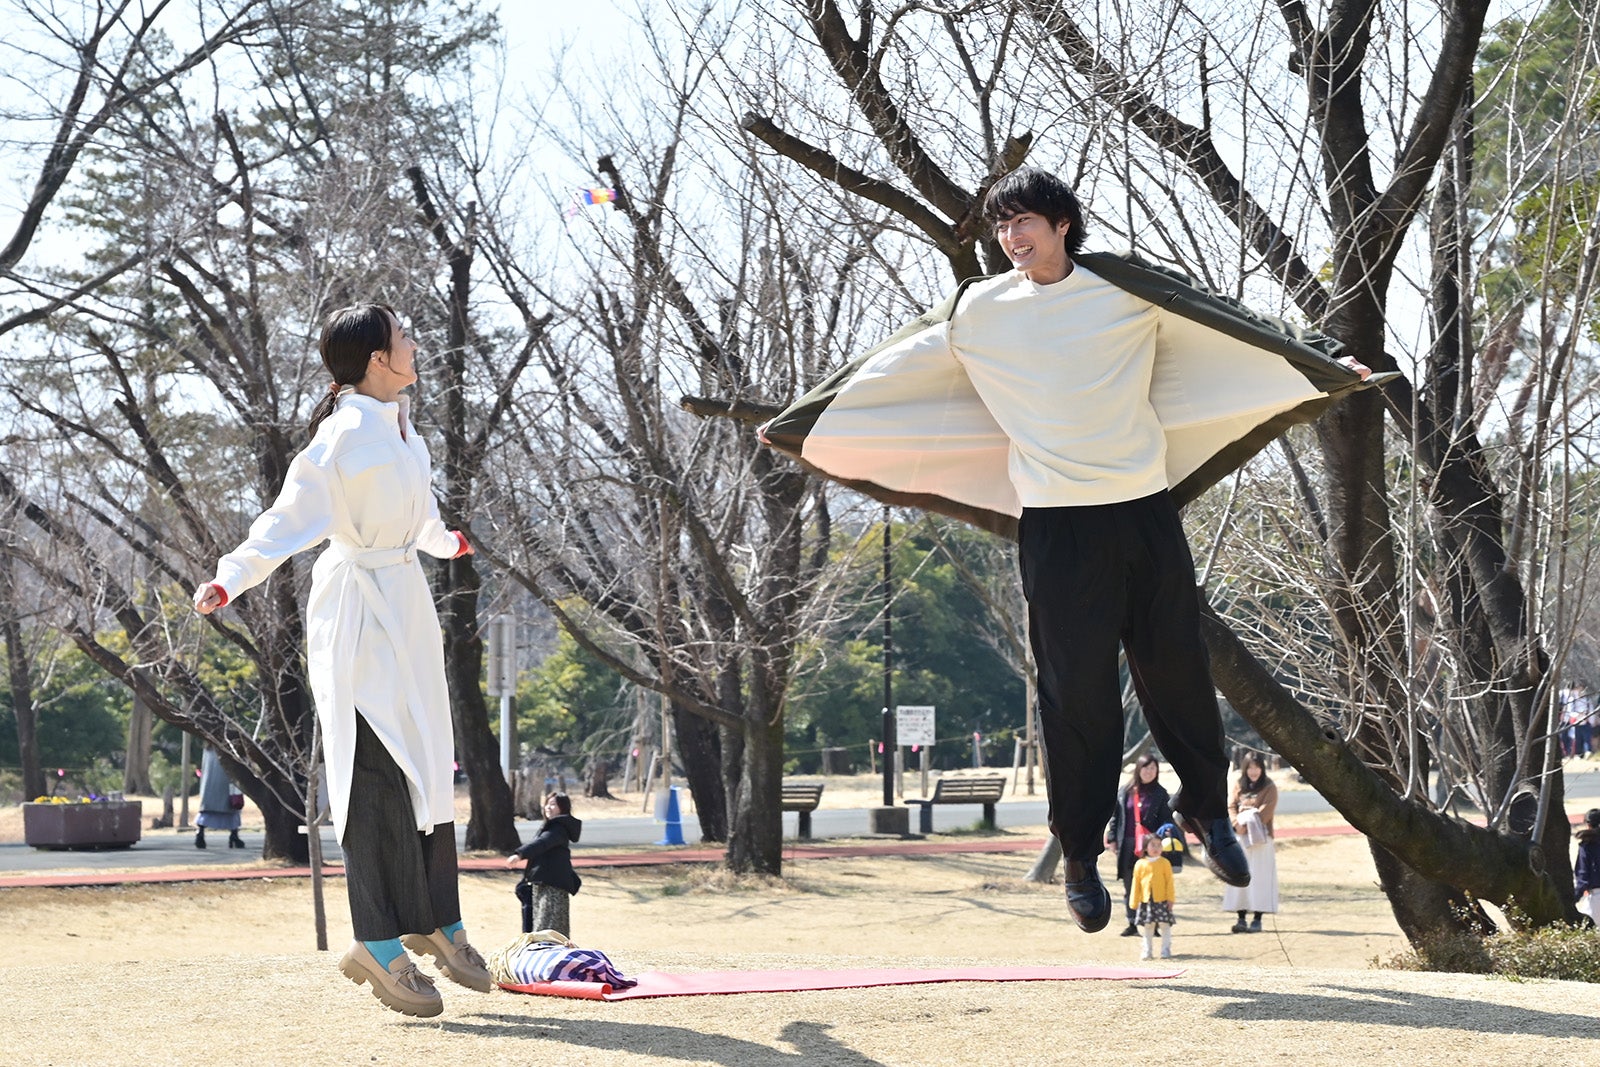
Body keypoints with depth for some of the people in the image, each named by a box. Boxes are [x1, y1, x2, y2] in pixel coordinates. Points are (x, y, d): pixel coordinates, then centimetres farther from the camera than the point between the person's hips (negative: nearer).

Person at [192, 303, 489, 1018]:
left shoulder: (398, 421, 9)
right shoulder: (345, 435, -18)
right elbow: (291, 517, -22)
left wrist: (443, 542, 45)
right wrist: (229, 581, -35)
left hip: (407, 602, 9)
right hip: (359, 610, -9)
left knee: (427, 765, 13)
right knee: (376, 773, -7)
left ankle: (437, 924, 24)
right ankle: (378, 945, -2)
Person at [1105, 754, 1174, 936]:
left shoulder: (1160, 794, 4)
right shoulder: (1125, 791, 8)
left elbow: (1166, 820, 1)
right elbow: (1115, 815, 11)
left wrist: (1160, 839, -11)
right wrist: (1112, 838, 5)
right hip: (1127, 845, 2)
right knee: (1129, 886, 5)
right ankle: (1132, 923, 12)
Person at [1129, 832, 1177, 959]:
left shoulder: (1164, 863, -1)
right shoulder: (1140, 864, 3)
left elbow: (1169, 882, -1)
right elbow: (1136, 884, 6)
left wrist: (1170, 898, -6)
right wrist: (1134, 902, 5)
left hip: (1162, 901, -2)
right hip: (1145, 901, 2)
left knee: (1165, 925, 0)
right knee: (1147, 925, 9)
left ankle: (1166, 949, 10)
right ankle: (1147, 951, 18)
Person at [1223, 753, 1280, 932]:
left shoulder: (1269, 788, 1)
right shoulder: (1238, 786, 13)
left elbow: (1266, 811, -9)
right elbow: (1230, 806, 4)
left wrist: (1249, 826, -18)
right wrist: (1237, 824, -14)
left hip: (1259, 838, -4)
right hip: (1239, 837, 4)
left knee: (1258, 877, -6)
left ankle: (1257, 919, -5)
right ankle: (1241, 918, 3)